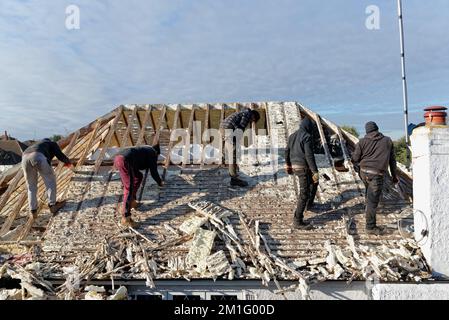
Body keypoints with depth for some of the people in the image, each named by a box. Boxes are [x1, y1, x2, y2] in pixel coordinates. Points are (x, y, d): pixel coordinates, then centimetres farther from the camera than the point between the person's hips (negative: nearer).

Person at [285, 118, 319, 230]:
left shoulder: (293, 136, 9)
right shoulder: (307, 137, -16)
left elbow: (287, 151, 19)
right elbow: (309, 155, -23)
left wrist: (288, 164, 35)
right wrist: (315, 171, -22)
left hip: (295, 166, 9)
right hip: (304, 167, -9)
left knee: (314, 182, 31)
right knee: (304, 194, -5)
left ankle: (309, 204, 43)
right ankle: (298, 221, -3)